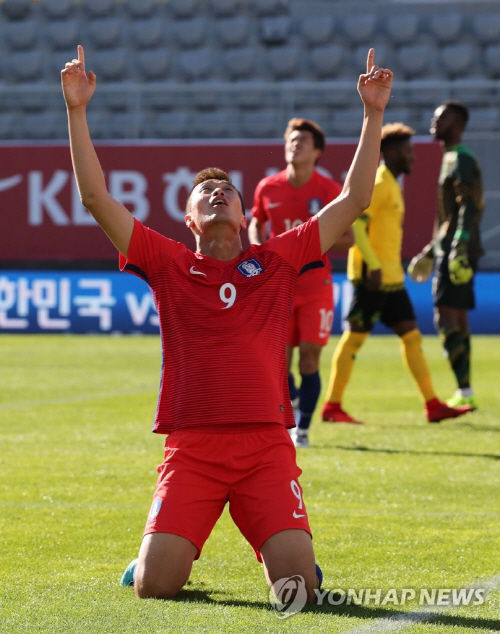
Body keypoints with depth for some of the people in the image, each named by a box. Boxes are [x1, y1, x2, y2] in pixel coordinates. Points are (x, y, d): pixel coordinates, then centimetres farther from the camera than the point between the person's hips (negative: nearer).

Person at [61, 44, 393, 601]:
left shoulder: (277, 260, 14)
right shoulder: (169, 264, 11)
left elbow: (353, 200, 14)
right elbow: (95, 197, 5)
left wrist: (373, 116, 9)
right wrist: (76, 112, -1)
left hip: (267, 447, 1)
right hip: (191, 446, -1)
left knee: (298, 585, -14)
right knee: (154, 585, -14)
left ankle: (278, 548, 22)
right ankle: (173, 549, 22)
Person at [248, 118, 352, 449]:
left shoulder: (329, 190, -4)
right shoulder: (268, 188, 3)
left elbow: (348, 238, -1)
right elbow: (255, 224, 19)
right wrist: (258, 249, -1)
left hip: (316, 286, -2)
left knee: (309, 357, -7)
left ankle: (302, 429, 4)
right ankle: (292, 400, 27)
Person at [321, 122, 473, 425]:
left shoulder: (392, 185, 18)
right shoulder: (378, 184, -12)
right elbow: (355, 223, -21)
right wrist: (373, 265, -25)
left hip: (391, 277, 10)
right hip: (374, 276, -10)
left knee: (411, 335, 6)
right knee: (355, 337, -5)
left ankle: (433, 405, 6)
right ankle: (332, 407, 1)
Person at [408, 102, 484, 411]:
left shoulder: (462, 161, -11)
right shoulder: (452, 159, 20)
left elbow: (469, 209, -21)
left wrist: (459, 250, -28)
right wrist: (432, 249, 29)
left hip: (456, 255, -10)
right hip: (448, 250, 10)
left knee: (446, 319, -13)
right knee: (459, 320, 9)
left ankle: (464, 391, -17)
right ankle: (465, 392, 11)